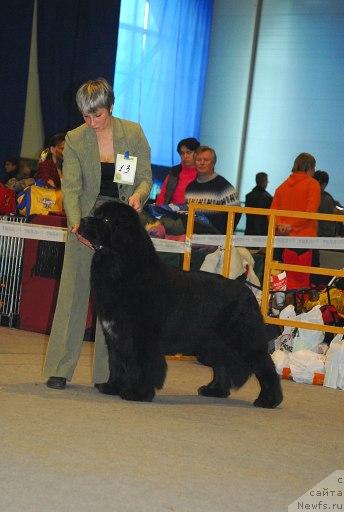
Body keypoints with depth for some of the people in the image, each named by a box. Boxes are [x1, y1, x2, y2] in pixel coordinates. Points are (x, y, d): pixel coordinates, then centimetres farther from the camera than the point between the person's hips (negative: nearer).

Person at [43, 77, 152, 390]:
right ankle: (59, 369, 2)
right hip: (86, 219, -1)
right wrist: (75, 222, -27)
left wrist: (138, 194, -20)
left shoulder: (133, 133, -2)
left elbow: (146, 176, 3)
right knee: (74, 291, -3)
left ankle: (106, 373, 9)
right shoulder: (74, 139, -5)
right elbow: (71, 187, -11)